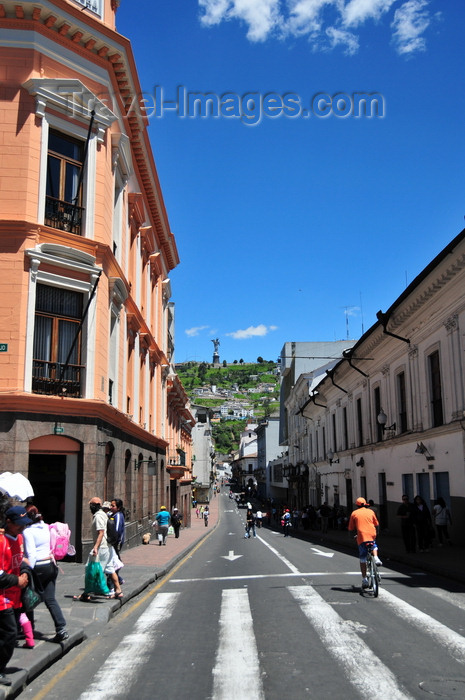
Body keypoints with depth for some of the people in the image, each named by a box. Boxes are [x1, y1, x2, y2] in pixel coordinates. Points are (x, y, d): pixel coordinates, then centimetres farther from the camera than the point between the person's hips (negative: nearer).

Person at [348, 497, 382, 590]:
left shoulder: (354, 513, 8)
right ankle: (376, 558, 5)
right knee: (374, 545, 34)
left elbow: (350, 529, 7)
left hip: (361, 537, -2)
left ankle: (364, 579, 3)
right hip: (372, 535, 2)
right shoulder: (370, 511, 12)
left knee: (363, 558, 6)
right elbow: (377, 525, 14)